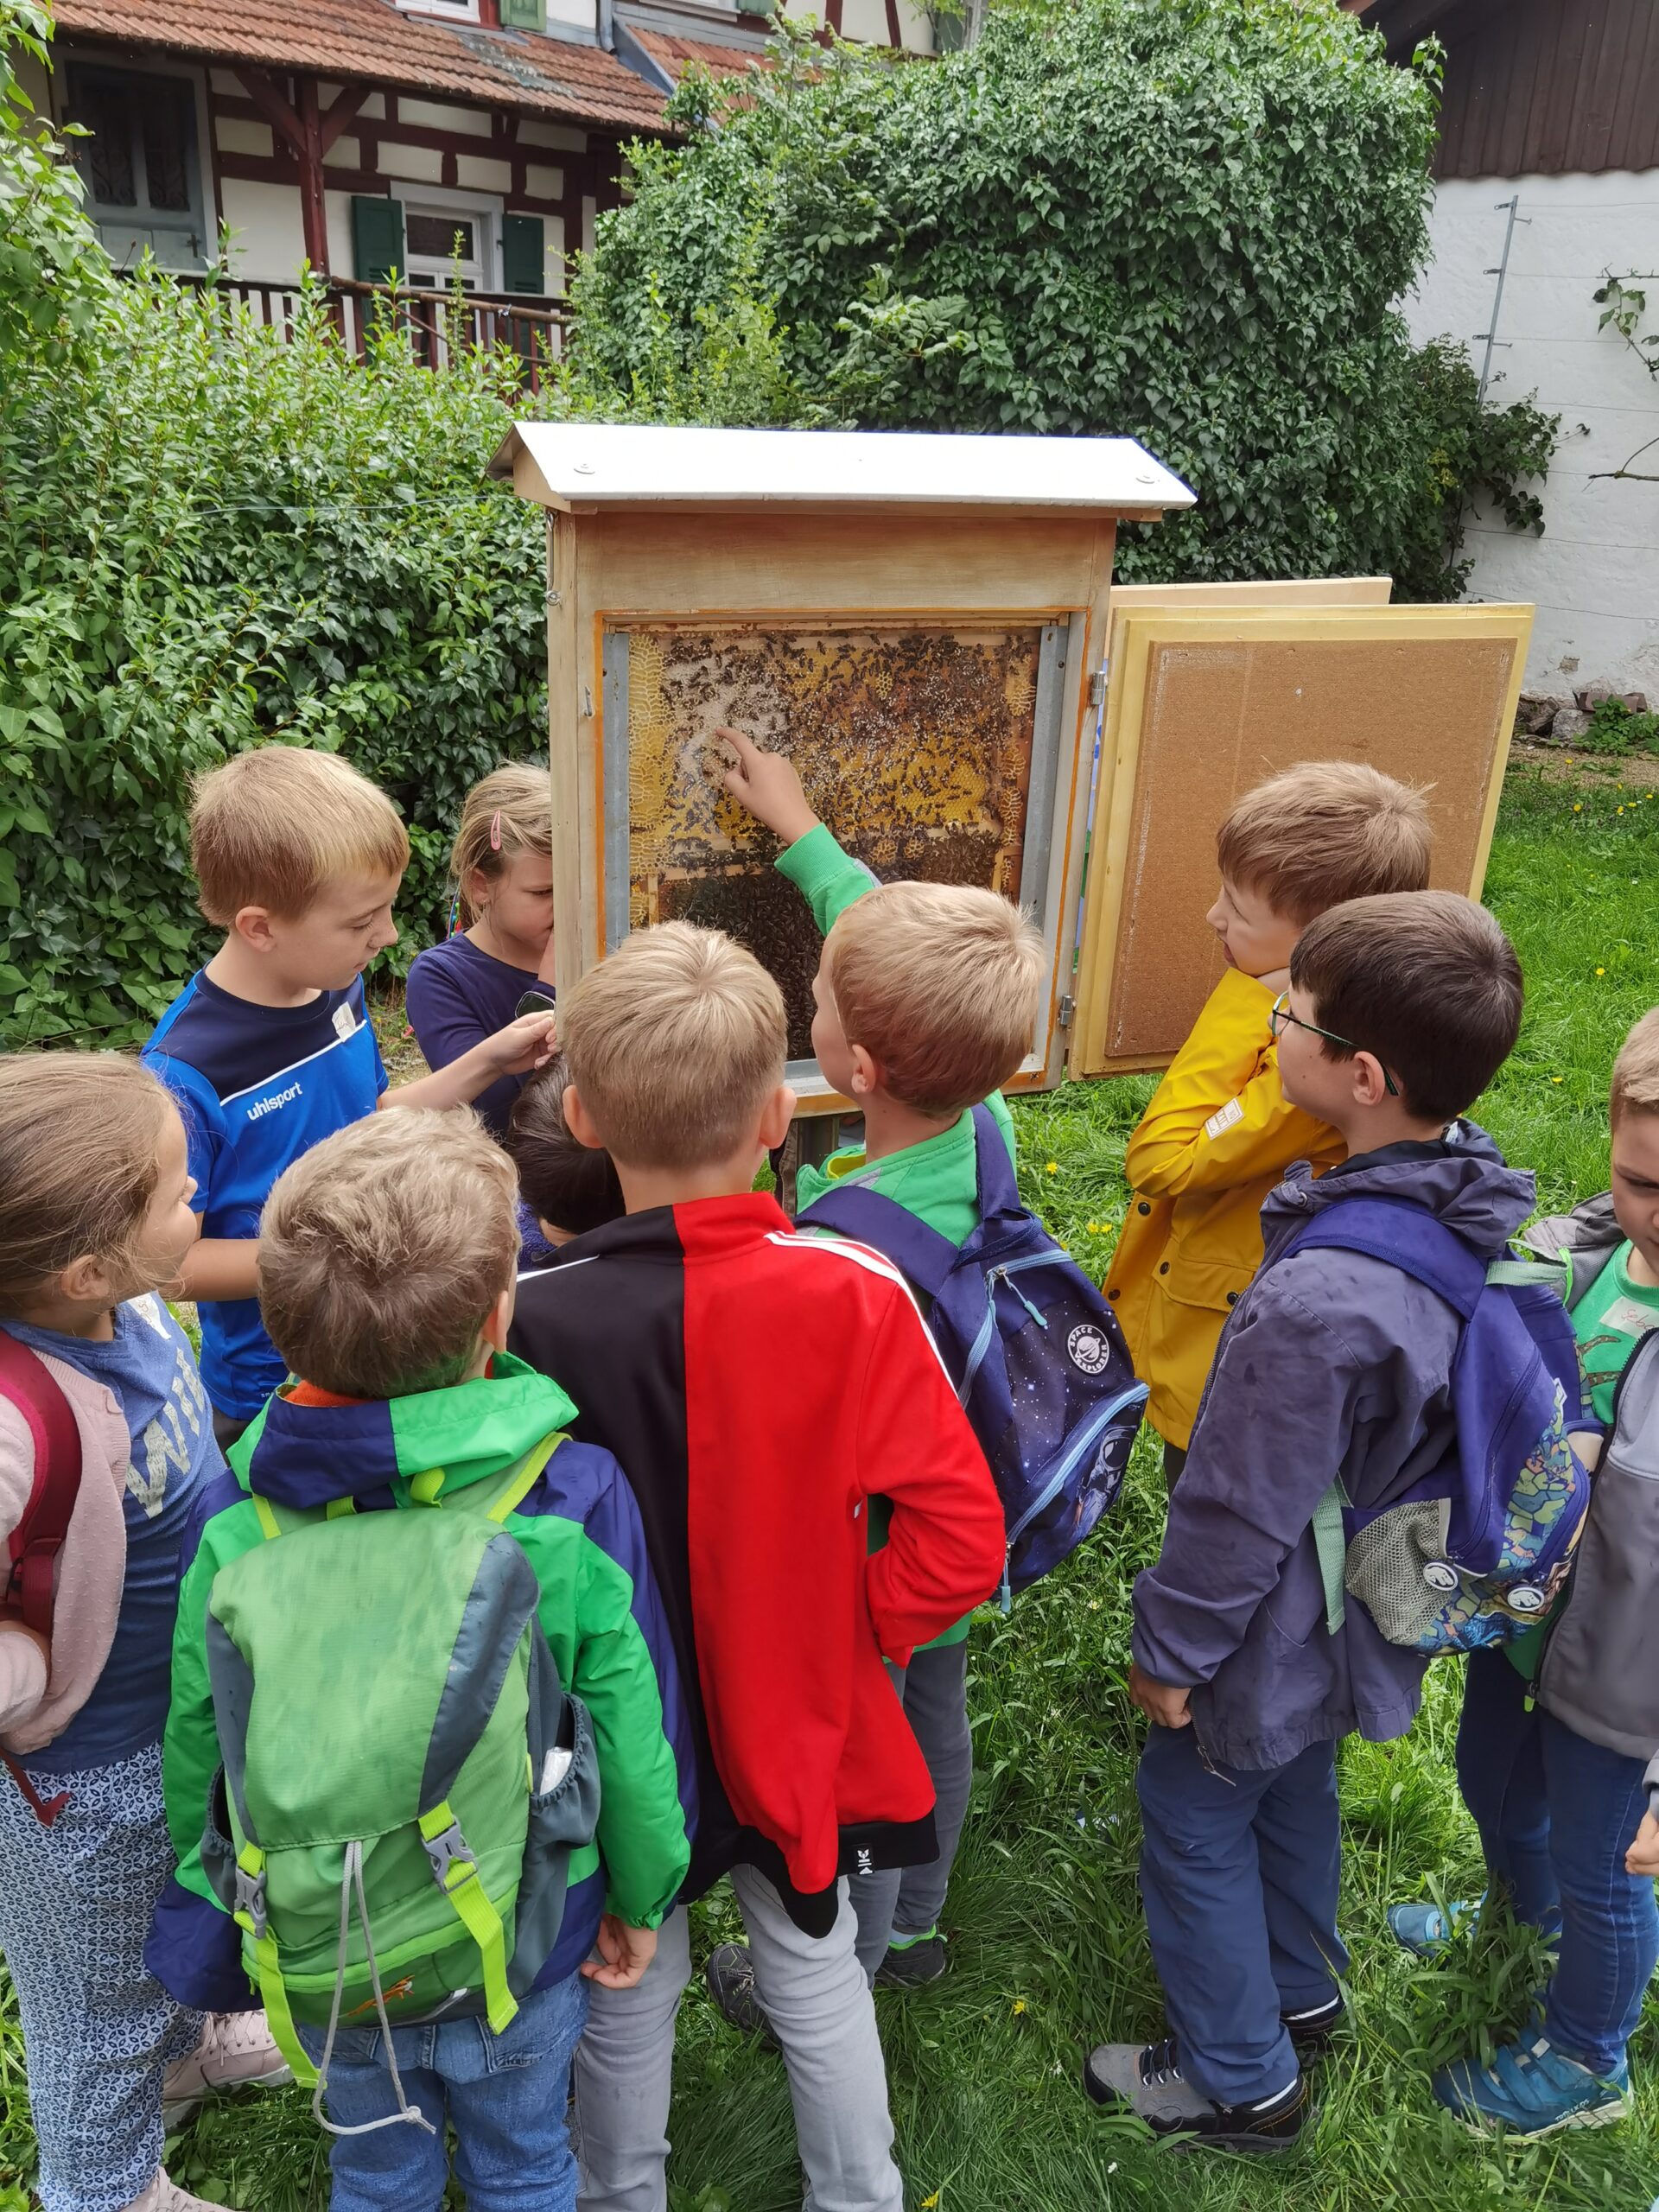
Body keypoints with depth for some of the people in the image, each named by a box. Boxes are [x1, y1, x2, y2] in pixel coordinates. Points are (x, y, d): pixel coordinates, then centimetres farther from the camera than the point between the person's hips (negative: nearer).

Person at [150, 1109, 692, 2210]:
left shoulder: (236, 1521, -23)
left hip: (324, 1958, 2)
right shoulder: (576, 1499, -29)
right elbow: (634, 1732, -18)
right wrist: (643, 1896, 1)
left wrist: (198, 1916, 9)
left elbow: (193, 1748, -9)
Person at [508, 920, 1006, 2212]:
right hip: (802, 1727, 1)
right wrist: (840, 1629, -6)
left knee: (628, 1997, 26)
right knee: (817, 1979, 26)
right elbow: (962, 1540, -22)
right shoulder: (855, 1295, -23)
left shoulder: (529, 1321, -26)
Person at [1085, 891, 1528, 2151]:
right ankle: (1302, 1991, 56)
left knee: (1194, 1822, 18)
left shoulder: (1316, 1305, -41)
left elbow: (1240, 1513, -27)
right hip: (1375, 1611, 8)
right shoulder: (1482, 1206, -14)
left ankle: (1241, 2081, 40)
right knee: (1293, 1787, 31)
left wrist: (1171, 1648, -10)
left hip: (1272, 1638, -8)